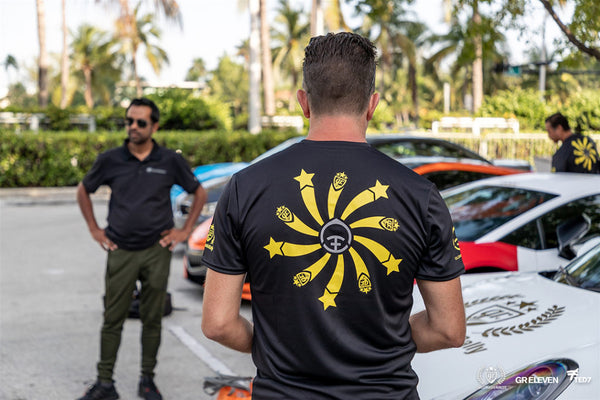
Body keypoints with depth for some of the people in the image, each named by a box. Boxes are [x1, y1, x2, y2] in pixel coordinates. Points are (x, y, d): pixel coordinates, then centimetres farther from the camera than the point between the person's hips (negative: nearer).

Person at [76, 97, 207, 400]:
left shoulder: (170, 161, 0)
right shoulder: (110, 160, 1)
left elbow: (199, 193, 12)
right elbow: (83, 191, 16)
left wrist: (185, 231, 5)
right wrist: (94, 230, 9)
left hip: (157, 251, 0)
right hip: (120, 252, 0)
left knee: (152, 319, 7)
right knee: (112, 319, 2)